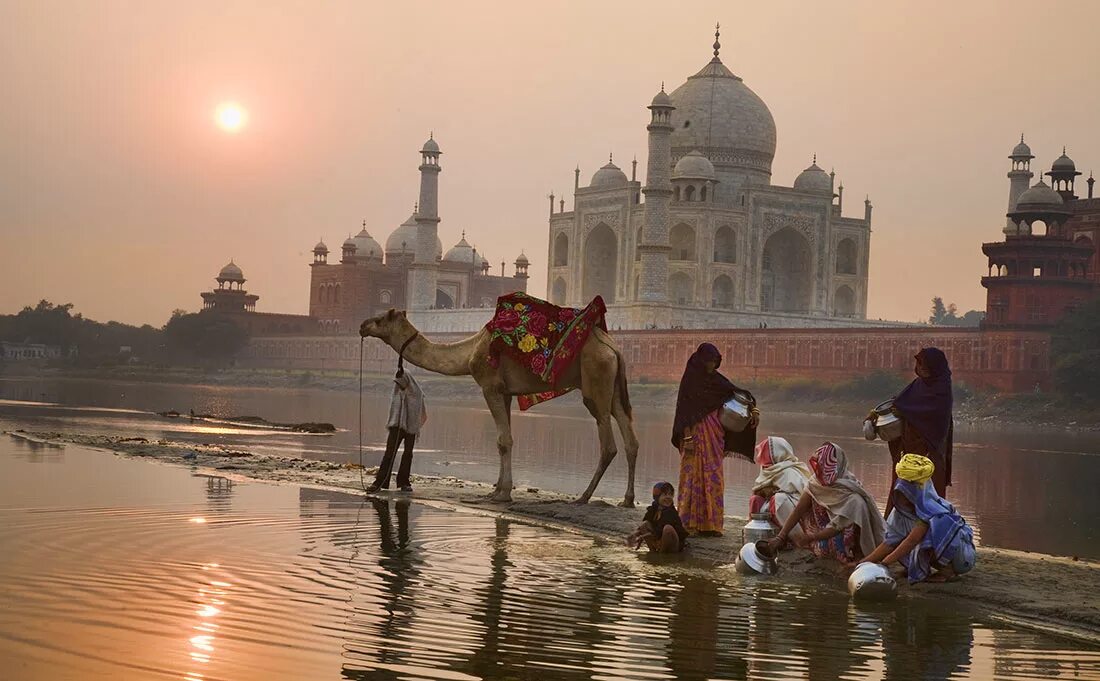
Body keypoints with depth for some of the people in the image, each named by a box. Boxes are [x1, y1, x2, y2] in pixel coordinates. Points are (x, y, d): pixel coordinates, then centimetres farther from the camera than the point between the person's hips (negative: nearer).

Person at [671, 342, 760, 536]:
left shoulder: (715, 379, 10)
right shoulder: (690, 381, -7)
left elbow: (737, 393, 12)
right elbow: (684, 410, -11)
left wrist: (753, 409, -5)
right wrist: (687, 437, -18)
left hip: (714, 435, 6)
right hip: (696, 433, -6)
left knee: (713, 478, 5)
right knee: (693, 476, -5)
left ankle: (710, 523, 9)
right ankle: (689, 524, -3)